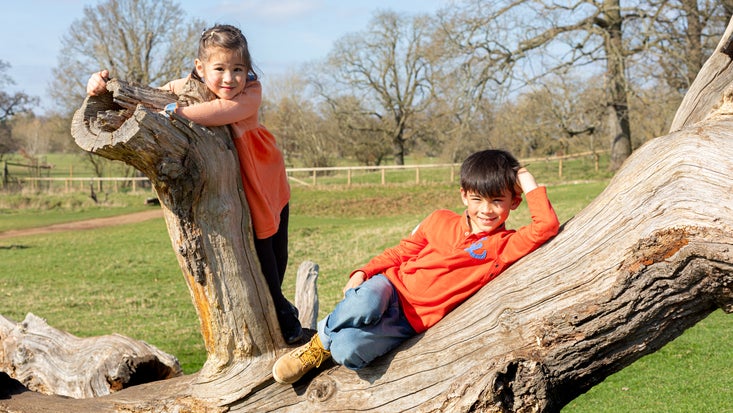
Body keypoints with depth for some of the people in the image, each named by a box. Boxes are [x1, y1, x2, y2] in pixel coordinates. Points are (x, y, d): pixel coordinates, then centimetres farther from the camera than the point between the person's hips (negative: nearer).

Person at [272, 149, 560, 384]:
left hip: (414, 321, -2)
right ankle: (319, 341, -9)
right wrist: (364, 272, 2)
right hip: (392, 287, 2)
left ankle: (328, 349, 6)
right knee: (364, 306, -39)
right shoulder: (440, 221, 8)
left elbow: (546, 227, -17)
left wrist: (530, 186, -10)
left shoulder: (504, 246, -2)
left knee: (348, 350, -30)